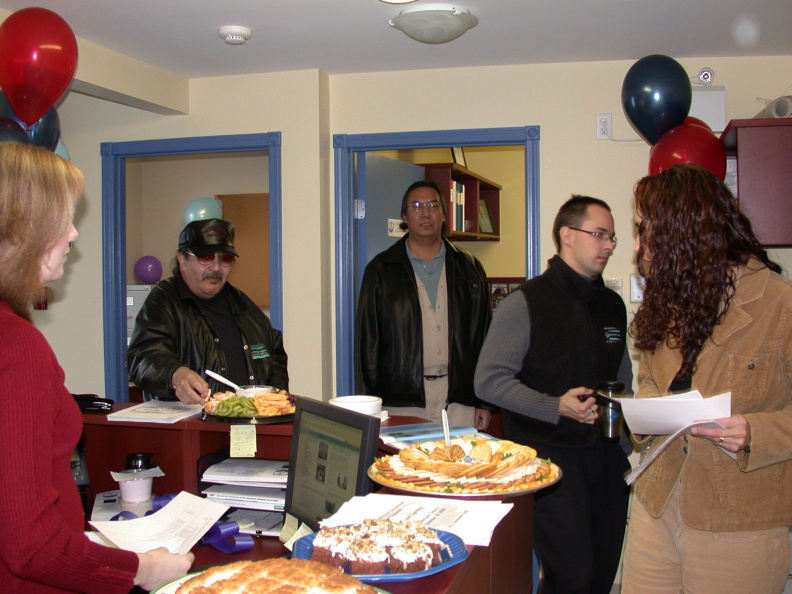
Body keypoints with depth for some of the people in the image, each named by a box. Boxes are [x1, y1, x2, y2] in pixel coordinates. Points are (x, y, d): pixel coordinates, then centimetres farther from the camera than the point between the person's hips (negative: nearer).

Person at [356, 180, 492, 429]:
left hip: (460, 401, 2)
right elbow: (367, 340, 4)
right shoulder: (380, 270, 6)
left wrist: (485, 402, 6)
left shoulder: (469, 269, 12)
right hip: (402, 402, -1)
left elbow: (484, 338, 11)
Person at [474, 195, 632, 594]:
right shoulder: (525, 304, -7)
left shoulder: (612, 305, 14)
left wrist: (625, 448, 14)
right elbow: (488, 381, -12)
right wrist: (556, 407, -20)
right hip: (549, 456, -6)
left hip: (605, 457, 6)